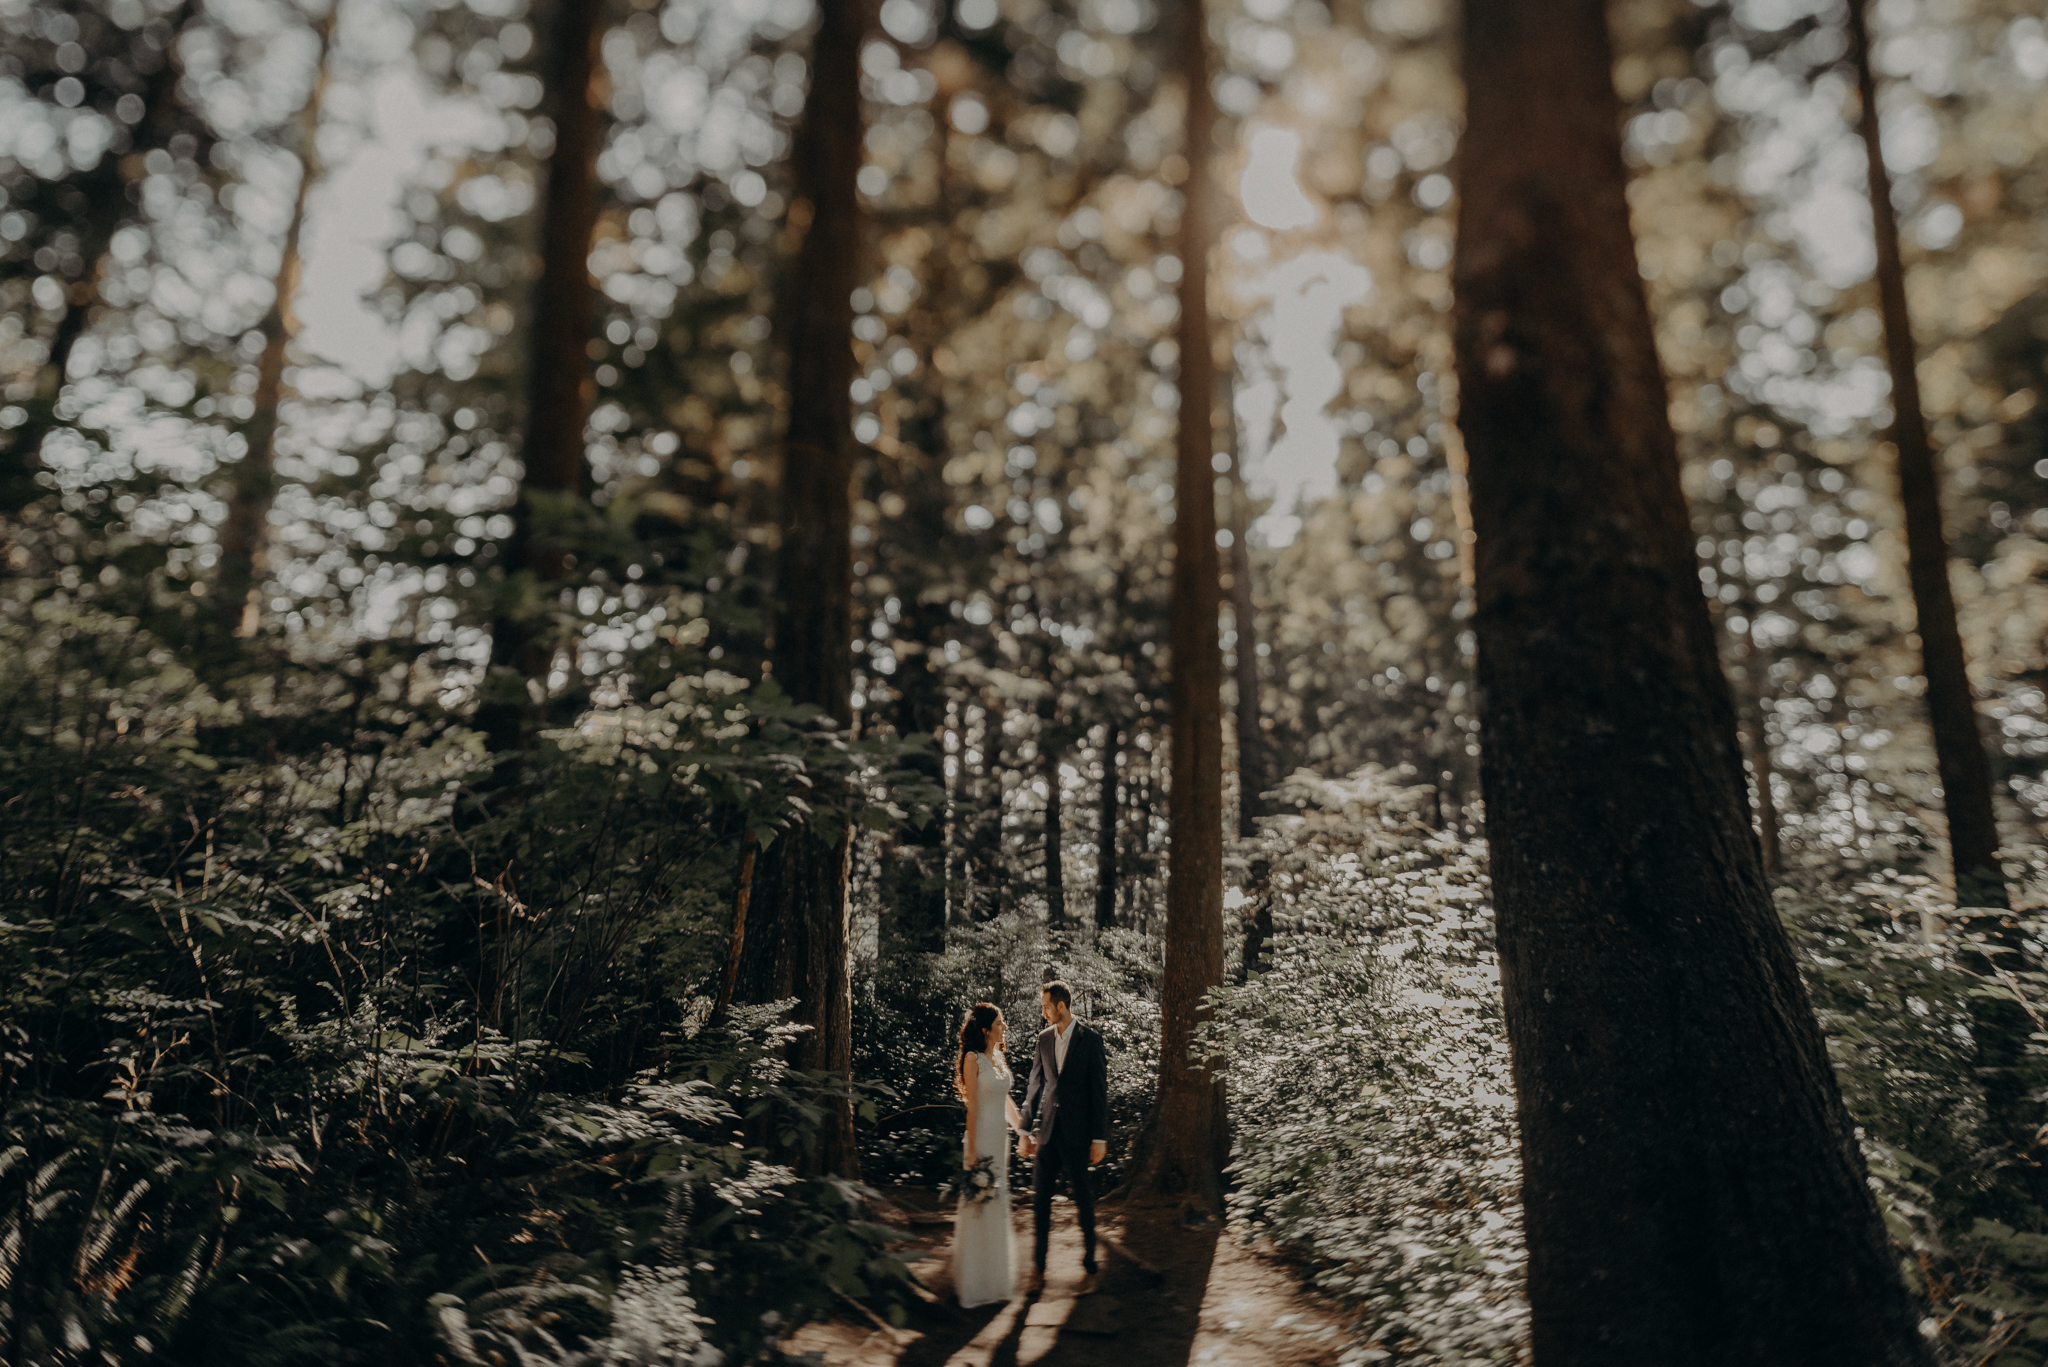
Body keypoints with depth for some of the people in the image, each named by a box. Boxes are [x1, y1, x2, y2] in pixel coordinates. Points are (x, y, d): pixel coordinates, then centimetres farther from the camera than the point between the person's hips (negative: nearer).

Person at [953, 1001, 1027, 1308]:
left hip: (1000, 1138, 8)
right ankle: (976, 1282, 12)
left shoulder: (998, 1056, 8)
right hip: (981, 1137, -8)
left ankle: (996, 1275, 32)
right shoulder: (973, 1059, -15)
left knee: (998, 1205, 17)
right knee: (979, 1207, 0)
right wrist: (971, 1151, -16)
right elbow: (972, 1106, -16)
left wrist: (1022, 1129, 20)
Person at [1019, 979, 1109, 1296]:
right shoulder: (1044, 1038, 7)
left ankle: (1089, 1268, 19)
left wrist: (1099, 1138, -8)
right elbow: (1035, 1085, 12)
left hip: (1077, 1134, -4)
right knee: (1040, 1201, 5)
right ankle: (1038, 1269, 15)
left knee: (1084, 1202, 6)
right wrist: (1027, 1130, 9)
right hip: (1048, 1133, 4)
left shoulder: (1090, 1040, -7)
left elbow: (1100, 1091, -6)